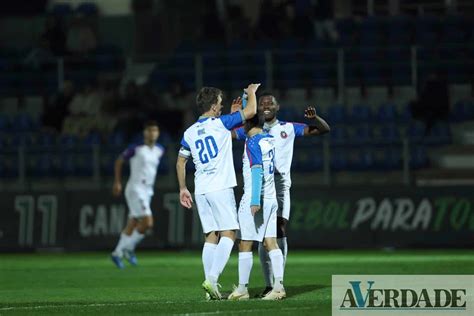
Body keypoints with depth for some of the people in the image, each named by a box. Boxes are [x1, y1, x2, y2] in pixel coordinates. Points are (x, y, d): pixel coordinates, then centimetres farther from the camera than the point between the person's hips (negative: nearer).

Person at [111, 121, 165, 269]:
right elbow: (119, 161, 3)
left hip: (147, 191, 7)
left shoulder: (159, 150, 8)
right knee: (147, 223, -16)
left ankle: (118, 253, 18)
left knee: (132, 226, 9)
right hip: (135, 190, -7)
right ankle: (129, 248, -1)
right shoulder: (136, 149, -10)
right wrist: (117, 182, 3)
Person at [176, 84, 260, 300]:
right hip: (220, 187, -6)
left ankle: (212, 287, 3)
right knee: (228, 234, -5)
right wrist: (251, 92, 14)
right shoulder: (220, 123, -5)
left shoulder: (189, 132, 11)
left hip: (201, 191, 6)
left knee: (211, 237, 9)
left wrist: (182, 188, 25)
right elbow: (251, 111, -4)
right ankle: (212, 278, -21)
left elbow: (180, 162, 16)